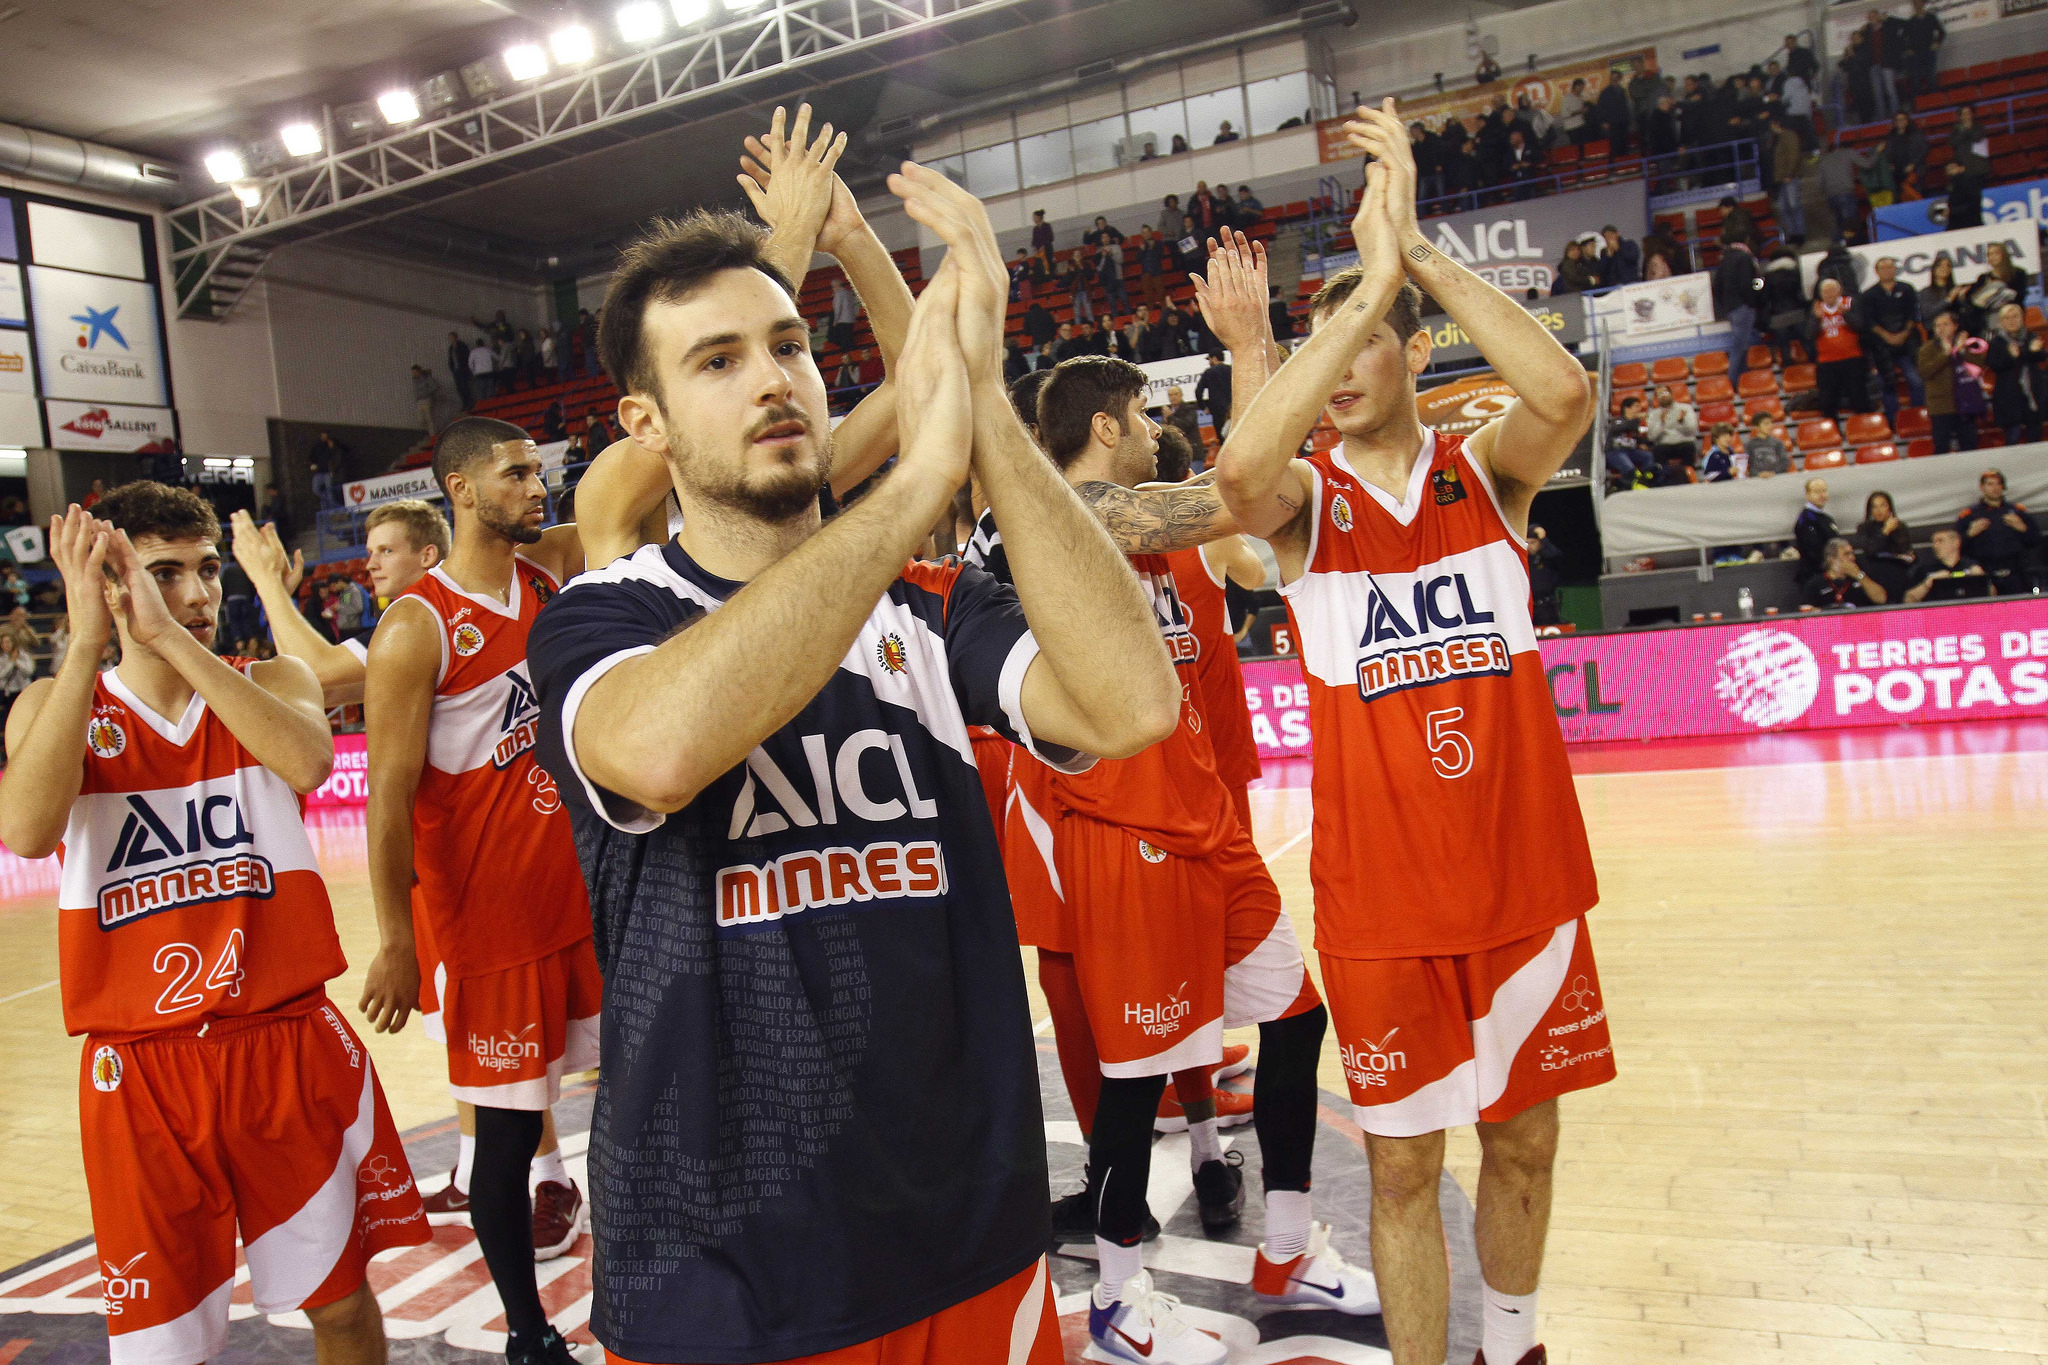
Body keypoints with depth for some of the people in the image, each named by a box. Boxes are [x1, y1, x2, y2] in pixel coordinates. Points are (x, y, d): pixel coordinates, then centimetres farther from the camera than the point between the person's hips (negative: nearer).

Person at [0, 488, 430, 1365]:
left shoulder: (272, 684, 3)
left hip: (290, 1044, 0)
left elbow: (308, 762, -21)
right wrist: (87, 642, -20)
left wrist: (170, 635, -23)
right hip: (142, 1068, 0)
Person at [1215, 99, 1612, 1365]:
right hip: (1382, 896, -2)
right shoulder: (1306, 499, -3)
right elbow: (1240, 469, -28)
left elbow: (1566, 391, -22)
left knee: (1524, 1142, 18)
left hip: (1527, 880, 2)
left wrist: (1416, 249, -23)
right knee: (1403, 1164, 8)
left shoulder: (1486, 470, 1)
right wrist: (1371, 276, -27)